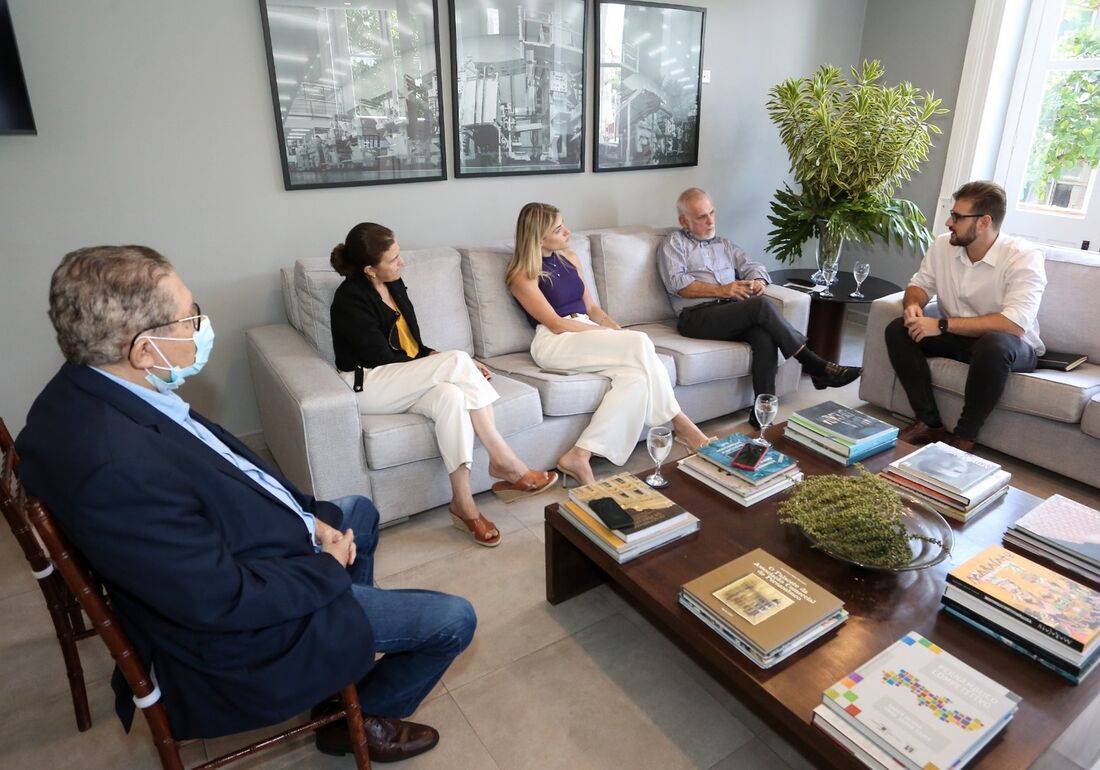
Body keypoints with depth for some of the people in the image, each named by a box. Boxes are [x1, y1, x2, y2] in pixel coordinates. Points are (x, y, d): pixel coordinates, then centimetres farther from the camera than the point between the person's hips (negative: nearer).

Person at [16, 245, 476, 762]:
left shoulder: (96, 387, -8)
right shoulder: (114, 466, -37)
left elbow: (231, 466, 4)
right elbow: (225, 600, -30)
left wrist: (310, 515, -3)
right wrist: (327, 569, -14)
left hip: (233, 555, 9)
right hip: (244, 628, -9)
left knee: (359, 511, 31)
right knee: (453, 620, 0)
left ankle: (350, 649, 46)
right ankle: (363, 720, 28)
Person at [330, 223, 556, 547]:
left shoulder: (395, 286, 12)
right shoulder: (350, 298, -12)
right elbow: (383, 358, -17)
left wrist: (447, 365, -2)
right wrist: (452, 363, -13)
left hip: (403, 381, 7)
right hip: (368, 387, -7)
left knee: (450, 395, -29)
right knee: (458, 360, -28)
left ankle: (463, 502, -29)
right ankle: (505, 462, -27)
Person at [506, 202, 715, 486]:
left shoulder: (570, 258, 19)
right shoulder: (523, 275, -2)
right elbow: (557, 324, -9)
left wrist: (617, 330, 2)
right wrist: (607, 332, -11)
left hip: (587, 335, 7)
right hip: (554, 344, -7)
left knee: (636, 373, -25)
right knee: (640, 344, -26)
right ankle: (680, 424, -15)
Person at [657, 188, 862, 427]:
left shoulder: (723, 244, 30)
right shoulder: (674, 243, 11)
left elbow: (752, 266, 20)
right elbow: (677, 283, -6)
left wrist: (758, 281, -5)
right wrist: (720, 290, -14)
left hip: (732, 314, 5)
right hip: (696, 317, -5)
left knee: (765, 336, -29)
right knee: (760, 306, -28)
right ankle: (815, 366, -19)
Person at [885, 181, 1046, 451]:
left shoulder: (1025, 256, -21)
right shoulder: (943, 245, -5)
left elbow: (1014, 324, -31)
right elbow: (919, 284, 7)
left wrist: (942, 324, -34)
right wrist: (913, 305, -19)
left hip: (1011, 346, -5)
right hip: (957, 337, 5)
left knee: (993, 345, -39)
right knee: (897, 330, -17)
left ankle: (965, 436, -20)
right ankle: (929, 422, -13)